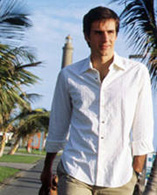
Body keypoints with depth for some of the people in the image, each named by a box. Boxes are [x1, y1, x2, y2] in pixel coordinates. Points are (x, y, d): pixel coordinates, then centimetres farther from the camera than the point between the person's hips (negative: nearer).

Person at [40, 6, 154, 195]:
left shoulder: (137, 73, 2)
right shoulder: (68, 75, 5)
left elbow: (142, 130, 5)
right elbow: (57, 126, 15)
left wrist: (136, 172, 3)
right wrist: (47, 168, 20)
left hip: (118, 179, 0)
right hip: (75, 173, 0)